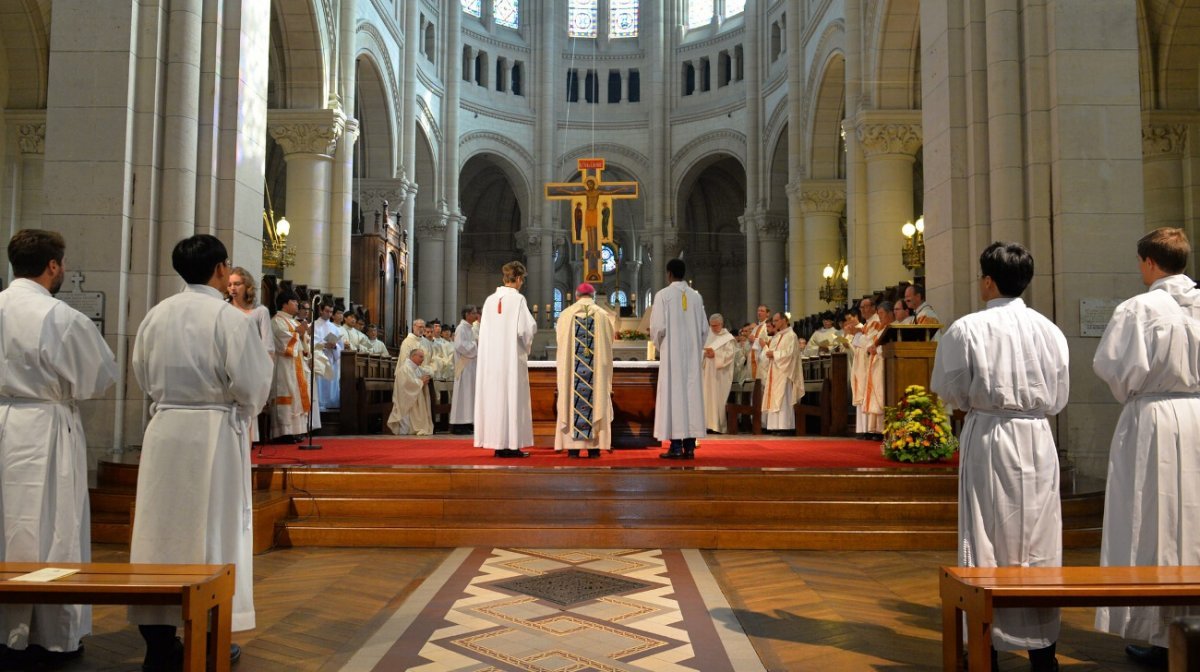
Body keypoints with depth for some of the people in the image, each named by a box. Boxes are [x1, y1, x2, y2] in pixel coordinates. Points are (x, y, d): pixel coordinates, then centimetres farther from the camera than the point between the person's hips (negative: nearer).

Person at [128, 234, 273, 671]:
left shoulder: (156, 315, 3)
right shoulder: (229, 317, -12)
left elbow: (143, 374, 12)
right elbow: (252, 384, -13)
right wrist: (245, 410, 8)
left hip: (165, 429, 4)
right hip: (215, 431, -4)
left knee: (161, 528, 10)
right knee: (214, 532, 6)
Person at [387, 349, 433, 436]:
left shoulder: (417, 368, 15)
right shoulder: (405, 367, -15)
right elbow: (408, 383, -26)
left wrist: (425, 380, -4)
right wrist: (421, 381, -15)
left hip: (415, 401, 10)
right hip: (406, 400, -10)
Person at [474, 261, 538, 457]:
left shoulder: (490, 300, 8)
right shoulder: (518, 299, -9)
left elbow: (484, 330, 11)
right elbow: (527, 329, -13)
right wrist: (527, 345, 6)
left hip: (491, 357, 6)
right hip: (512, 357, -6)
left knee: (495, 396, 8)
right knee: (513, 397, -1)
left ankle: (498, 444, 11)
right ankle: (511, 445, -1)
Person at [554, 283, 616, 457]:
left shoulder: (565, 314, 2)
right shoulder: (604, 315, 2)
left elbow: (559, 339, 13)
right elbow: (609, 340, 12)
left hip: (571, 368, 0)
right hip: (597, 368, 0)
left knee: (573, 400, 4)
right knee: (597, 399, 5)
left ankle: (572, 446, 2)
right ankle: (594, 446, 3)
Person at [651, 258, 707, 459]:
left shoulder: (663, 295, -7)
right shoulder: (696, 296, 7)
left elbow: (657, 327, -11)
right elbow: (704, 328, 7)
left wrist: (659, 346, 6)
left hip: (671, 354, -4)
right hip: (692, 354, 4)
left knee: (673, 393, -2)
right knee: (692, 394, 5)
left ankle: (676, 446, -4)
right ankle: (690, 446, 6)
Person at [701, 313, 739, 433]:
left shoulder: (728, 338, 1)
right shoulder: (708, 336, 17)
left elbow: (730, 355, -10)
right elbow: (703, 350, 16)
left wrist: (715, 354, -19)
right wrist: (705, 353, -6)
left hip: (721, 373, -5)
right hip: (707, 372, 5)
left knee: (718, 398, -6)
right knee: (708, 397, 1)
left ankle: (719, 426, -3)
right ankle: (708, 424, 3)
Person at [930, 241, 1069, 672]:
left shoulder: (967, 328, -9)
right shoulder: (1049, 329, 2)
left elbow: (951, 392, -4)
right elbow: (1059, 397, 7)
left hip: (988, 439, -3)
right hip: (1038, 441, 3)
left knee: (987, 540, 5)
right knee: (1038, 541, 10)